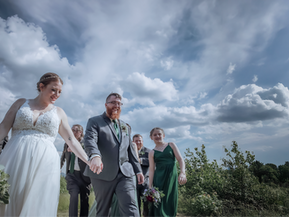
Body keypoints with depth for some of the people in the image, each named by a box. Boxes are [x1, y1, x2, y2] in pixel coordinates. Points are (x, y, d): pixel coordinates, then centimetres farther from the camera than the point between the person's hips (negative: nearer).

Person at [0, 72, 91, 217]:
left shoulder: (58, 112, 13)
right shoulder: (21, 103, 13)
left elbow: (71, 140, 10)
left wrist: (89, 161, 4)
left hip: (44, 163, 0)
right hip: (14, 158, 1)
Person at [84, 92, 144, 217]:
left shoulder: (125, 127, 20)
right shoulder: (95, 122, 3)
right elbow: (90, 140, -16)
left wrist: (138, 170, 15)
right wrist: (95, 156, -37)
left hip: (125, 173, 3)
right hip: (103, 174, -3)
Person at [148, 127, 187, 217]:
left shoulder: (171, 145, 8)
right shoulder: (152, 153, 8)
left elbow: (180, 159, 1)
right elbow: (151, 169, 5)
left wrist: (182, 173, -14)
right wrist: (150, 186, -3)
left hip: (172, 176, 0)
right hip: (159, 178, 0)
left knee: (171, 202, 3)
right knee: (159, 202, -2)